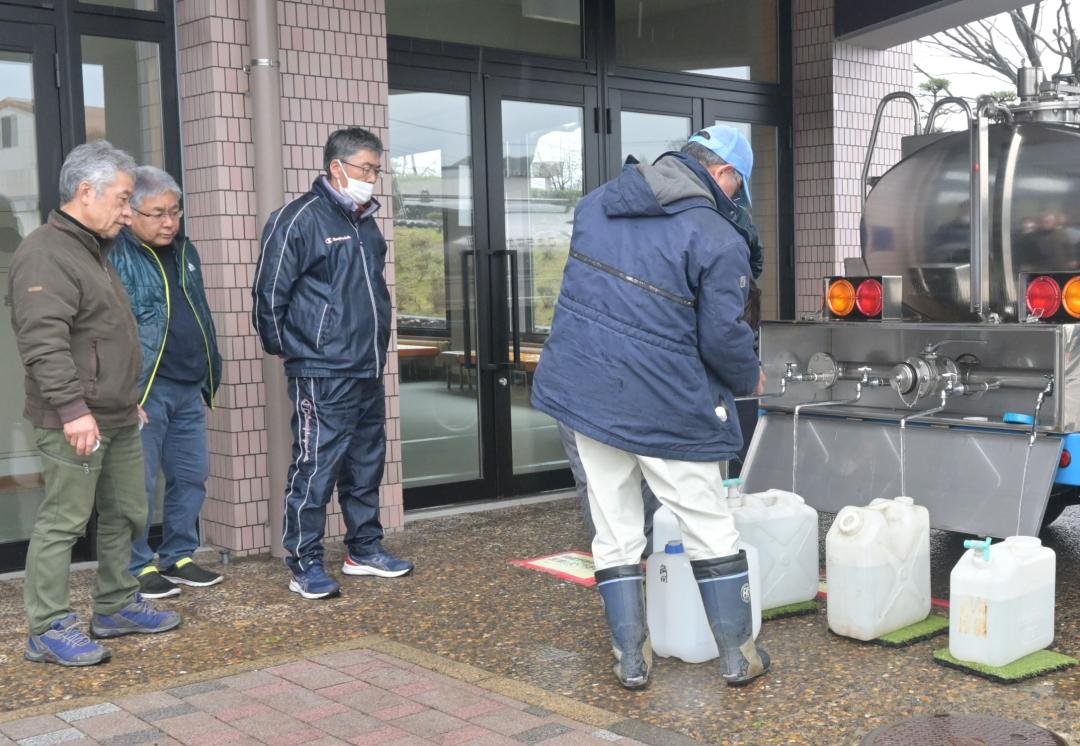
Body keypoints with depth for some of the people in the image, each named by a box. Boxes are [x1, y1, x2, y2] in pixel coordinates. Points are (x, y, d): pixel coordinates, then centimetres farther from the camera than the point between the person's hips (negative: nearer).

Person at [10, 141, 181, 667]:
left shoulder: (94, 250, 19)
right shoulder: (45, 254, -14)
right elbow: (43, 342, -24)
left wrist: (130, 398, 26)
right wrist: (72, 408, -28)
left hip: (118, 418, 10)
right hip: (74, 422, -10)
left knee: (125, 514, 15)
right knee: (63, 521, -4)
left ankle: (116, 606, 28)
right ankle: (48, 629, 4)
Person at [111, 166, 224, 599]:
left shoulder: (184, 251, 15)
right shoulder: (117, 257, -10)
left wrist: (211, 374, 21)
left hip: (189, 388, 8)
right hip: (144, 390, -8)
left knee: (191, 476, 13)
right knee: (140, 483, -1)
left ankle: (178, 557, 26)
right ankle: (137, 568, 11)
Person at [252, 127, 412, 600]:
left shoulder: (365, 221, 15)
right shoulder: (300, 219, -11)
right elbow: (269, 295, -10)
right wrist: (288, 349, -1)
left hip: (368, 372, 8)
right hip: (322, 377, -8)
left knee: (366, 465, 15)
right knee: (316, 469, -5)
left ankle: (364, 549, 27)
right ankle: (305, 566, 4)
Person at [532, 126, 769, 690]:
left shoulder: (597, 204, 8)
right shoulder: (716, 238, -11)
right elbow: (723, 337, -11)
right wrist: (751, 380, 9)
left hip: (585, 390, 5)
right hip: (666, 408, -5)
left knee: (615, 535, 13)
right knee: (711, 532, 10)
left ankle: (631, 661, 19)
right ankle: (738, 656, 20)